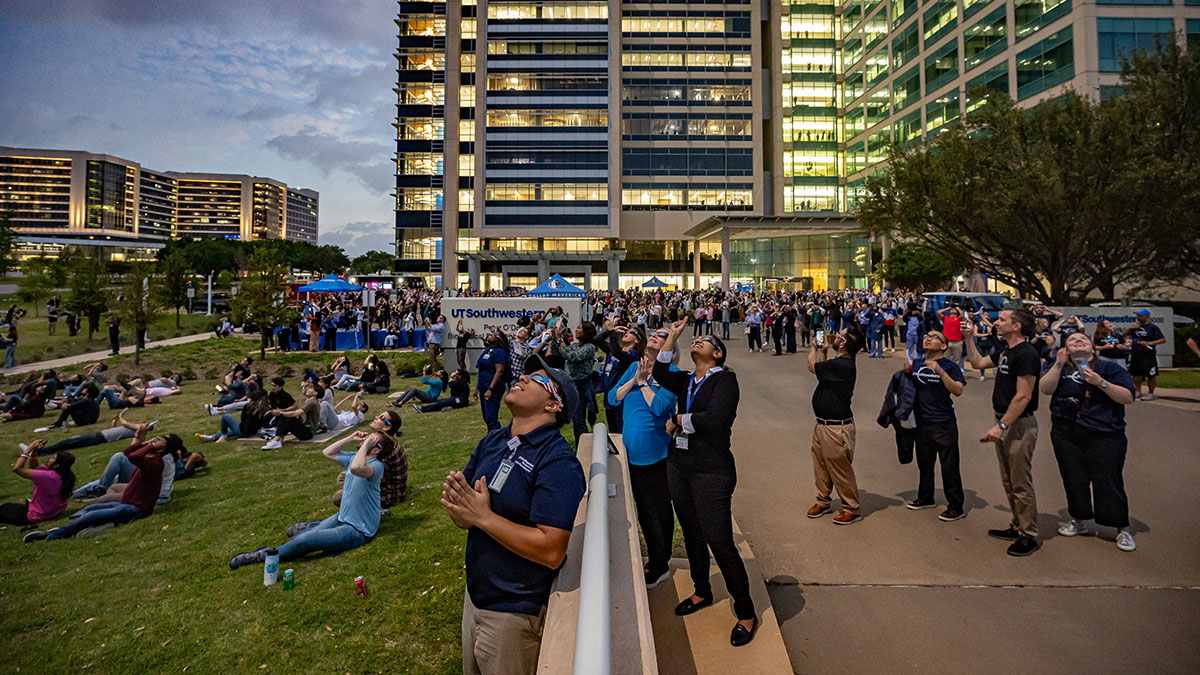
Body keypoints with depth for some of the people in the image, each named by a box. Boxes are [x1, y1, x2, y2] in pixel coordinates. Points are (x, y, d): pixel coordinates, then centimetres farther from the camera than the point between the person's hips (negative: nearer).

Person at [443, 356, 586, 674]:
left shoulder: (559, 463, -25)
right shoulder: (492, 441, -1)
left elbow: (552, 551, -29)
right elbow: (464, 519, 4)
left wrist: (484, 517, -25)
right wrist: (458, 504, -20)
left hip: (515, 612, -7)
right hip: (475, 594, 7)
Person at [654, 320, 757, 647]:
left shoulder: (725, 379, -8)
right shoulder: (686, 381, 10)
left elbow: (714, 419, -22)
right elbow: (659, 372, -7)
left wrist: (677, 420, -9)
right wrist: (673, 336, -4)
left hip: (711, 471, -7)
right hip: (679, 465, 7)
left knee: (720, 542, -3)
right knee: (692, 534, 19)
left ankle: (746, 613, 16)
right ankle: (702, 592, 41)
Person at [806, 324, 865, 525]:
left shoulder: (843, 365, -25)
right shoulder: (840, 362, 6)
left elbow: (813, 366, -19)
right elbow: (822, 370, 20)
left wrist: (815, 347, -1)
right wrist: (823, 350, 12)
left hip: (836, 428, -10)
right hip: (822, 424, 10)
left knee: (840, 470, 4)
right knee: (821, 465, 21)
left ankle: (852, 509, 20)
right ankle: (823, 501, 36)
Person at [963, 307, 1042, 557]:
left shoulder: (1026, 354, -19)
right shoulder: (1005, 351, 10)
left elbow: (1023, 397, -23)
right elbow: (978, 363, 26)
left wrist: (1001, 426, -23)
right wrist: (969, 337, 17)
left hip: (1019, 425, -10)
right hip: (1005, 423, 10)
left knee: (1021, 484, 0)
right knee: (1009, 481, 18)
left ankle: (1029, 536, 11)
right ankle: (1017, 527, 30)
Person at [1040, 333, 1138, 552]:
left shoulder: (1109, 368, 2)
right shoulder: (1060, 367, 8)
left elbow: (1128, 397, -6)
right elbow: (1045, 389, -9)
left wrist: (1101, 383, -19)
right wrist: (1059, 364, -15)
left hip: (1104, 436, -2)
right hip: (1066, 435, 2)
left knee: (1108, 481, -1)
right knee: (1074, 480, 11)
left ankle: (1123, 530, 15)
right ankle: (1080, 521, 28)